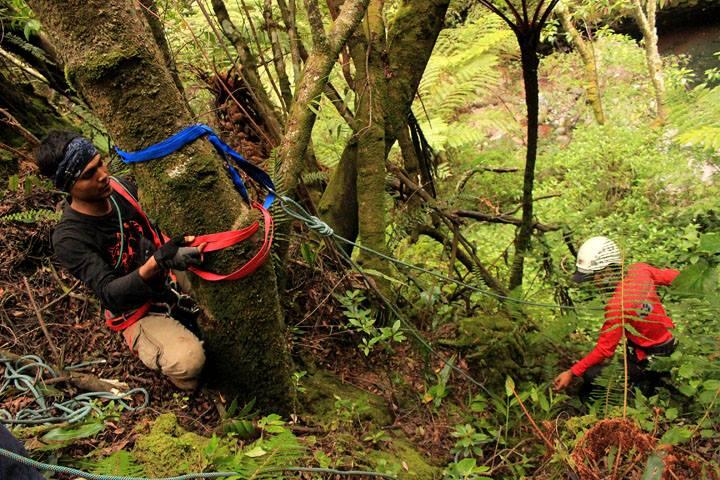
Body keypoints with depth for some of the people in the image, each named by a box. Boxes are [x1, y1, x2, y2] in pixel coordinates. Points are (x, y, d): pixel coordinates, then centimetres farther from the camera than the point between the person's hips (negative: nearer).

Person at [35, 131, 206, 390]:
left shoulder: (122, 187, -7)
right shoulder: (69, 239, -24)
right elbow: (109, 294, -32)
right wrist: (157, 262, -48)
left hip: (170, 278, 7)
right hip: (137, 312, -6)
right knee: (187, 362, -31)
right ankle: (146, 348, 3)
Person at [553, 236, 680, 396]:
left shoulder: (617, 305, -30)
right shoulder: (640, 270, -13)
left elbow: (604, 350, -26)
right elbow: (675, 277, 3)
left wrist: (572, 373, -20)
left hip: (650, 359, -8)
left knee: (591, 375, -9)